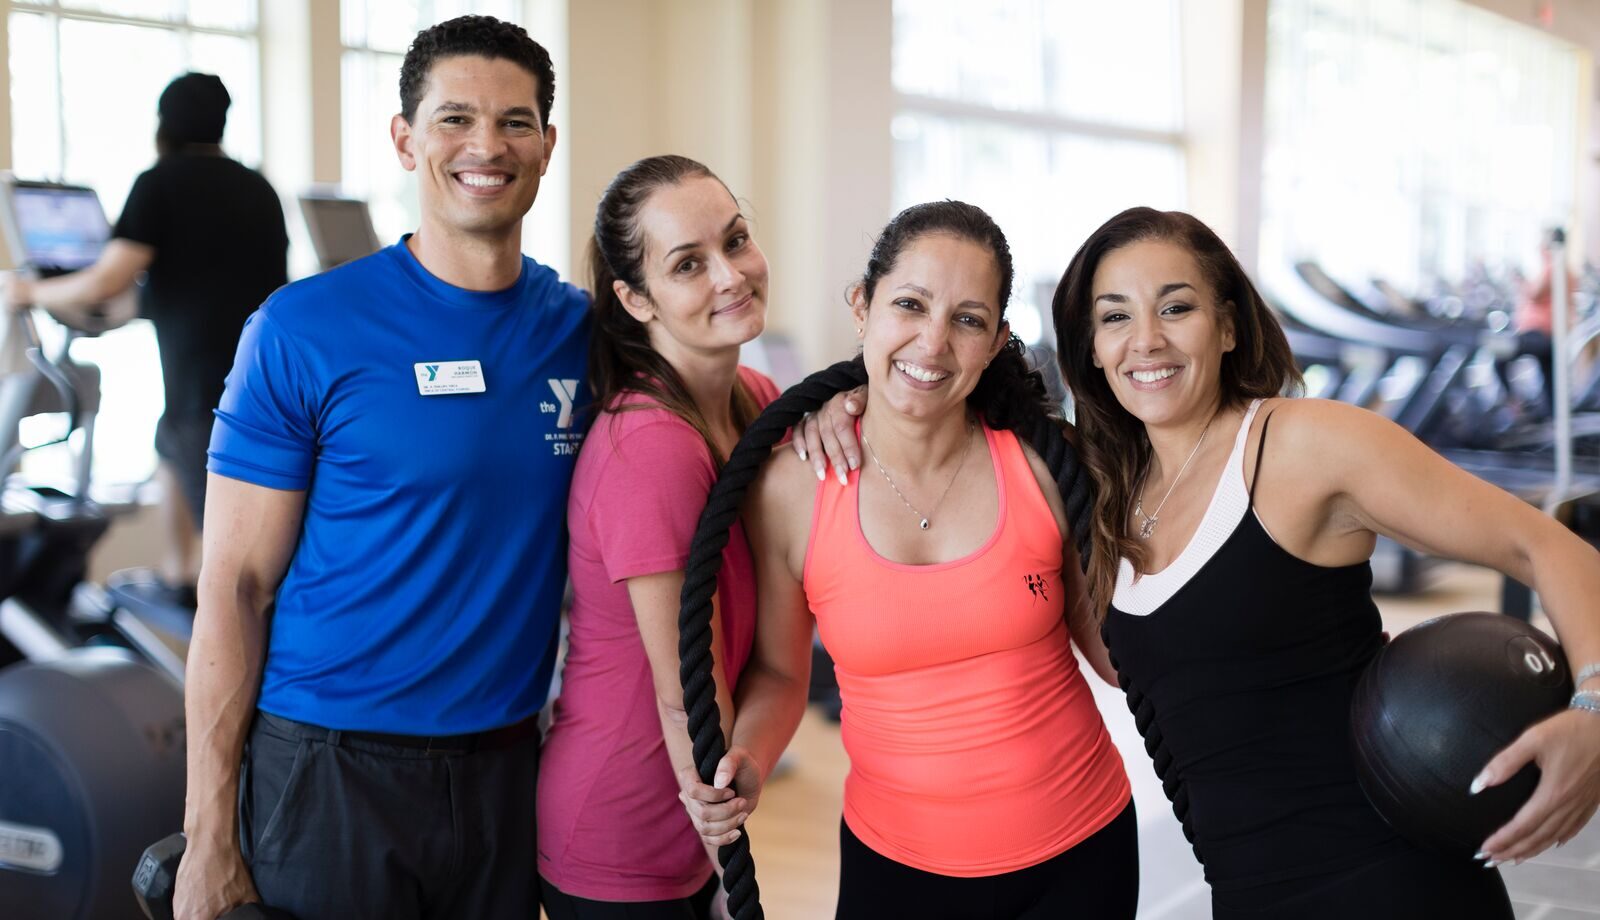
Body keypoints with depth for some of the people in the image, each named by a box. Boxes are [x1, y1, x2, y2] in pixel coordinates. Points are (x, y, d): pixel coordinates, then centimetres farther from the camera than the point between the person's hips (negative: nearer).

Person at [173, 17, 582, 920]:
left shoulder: (583, 327, 1)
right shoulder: (305, 330, -9)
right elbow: (236, 586, -8)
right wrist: (210, 837, -11)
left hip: (506, 768, 4)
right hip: (328, 770, -3)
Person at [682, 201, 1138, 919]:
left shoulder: (1043, 466, -11)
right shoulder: (790, 491, -11)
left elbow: (1116, 648, 1)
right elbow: (778, 671, 2)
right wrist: (745, 763, -16)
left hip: (1077, 857, 0)